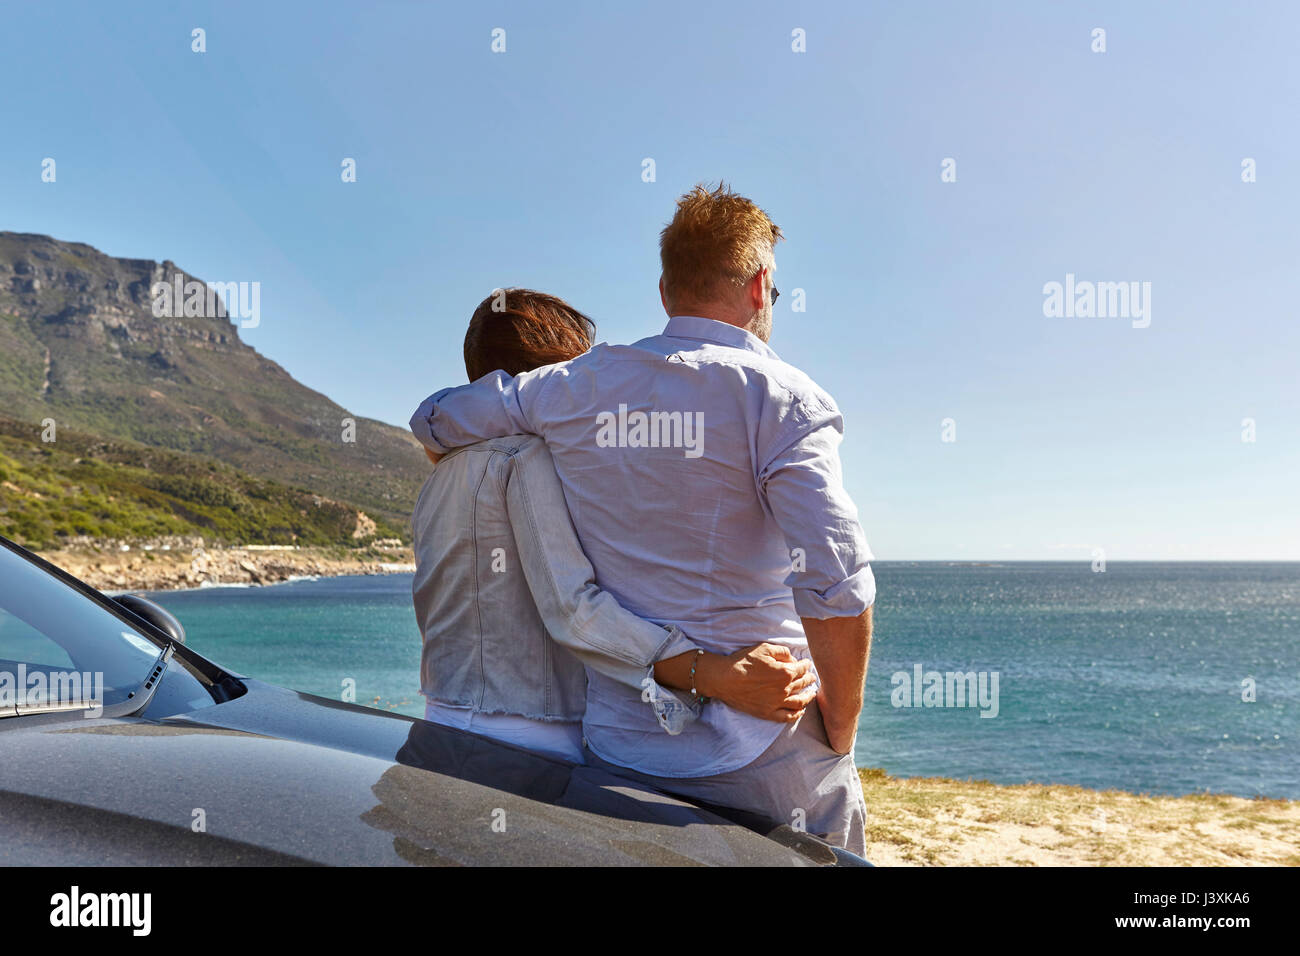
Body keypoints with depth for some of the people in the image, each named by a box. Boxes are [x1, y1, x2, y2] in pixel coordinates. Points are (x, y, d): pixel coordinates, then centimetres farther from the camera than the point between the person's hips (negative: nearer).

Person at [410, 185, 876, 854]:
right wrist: (840, 729, -8)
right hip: (767, 766, -4)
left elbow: (433, 422, 18)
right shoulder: (781, 398, -11)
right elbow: (838, 589, -23)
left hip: (616, 748, 5)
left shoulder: (574, 388, 4)